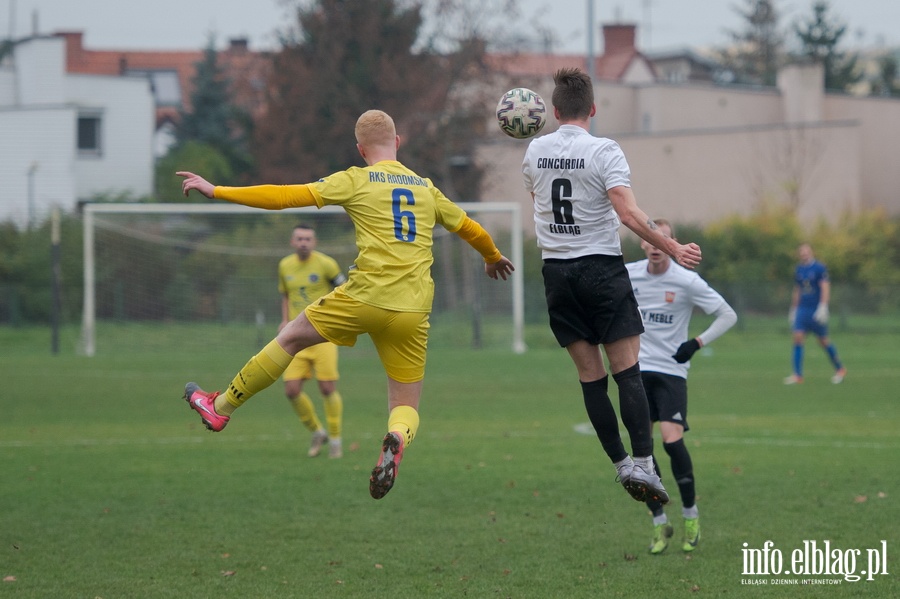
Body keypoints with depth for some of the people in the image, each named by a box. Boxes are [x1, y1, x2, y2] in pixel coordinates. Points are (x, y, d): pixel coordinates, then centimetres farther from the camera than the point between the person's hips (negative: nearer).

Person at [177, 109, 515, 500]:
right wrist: (493, 257, 52)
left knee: (291, 337, 19)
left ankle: (220, 408, 28)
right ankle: (396, 440, -25)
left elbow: (286, 197, -1)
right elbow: (468, 228, 30)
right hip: (413, 312, 3)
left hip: (366, 297, -3)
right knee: (406, 407, 11)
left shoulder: (357, 180, 3)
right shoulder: (425, 187, 16)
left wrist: (216, 191, 3)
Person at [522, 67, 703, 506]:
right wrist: (672, 249, -15)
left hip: (555, 270, 4)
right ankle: (643, 463, -16)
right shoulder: (603, 151, -10)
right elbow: (628, 213, -19)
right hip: (602, 267, -4)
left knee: (590, 376, 6)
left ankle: (620, 463, 5)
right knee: (627, 371, -5)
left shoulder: (535, 151, 5)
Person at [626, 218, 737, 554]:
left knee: (672, 441, -17)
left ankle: (691, 514, 3)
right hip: (637, 369, 3)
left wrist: (697, 343, -13)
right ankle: (660, 524, 8)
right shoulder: (627, 274, 1)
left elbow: (728, 316, -3)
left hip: (671, 372, -3)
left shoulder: (687, 281, -9)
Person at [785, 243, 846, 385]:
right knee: (797, 337, -9)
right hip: (802, 309, 5)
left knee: (823, 341, 3)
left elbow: (825, 288, -14)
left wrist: (823, 307, -23)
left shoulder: (819, 268, -8)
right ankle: (797, 375, -8)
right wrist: (793, 309, 23)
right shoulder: (799, 270, 11)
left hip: (816, 310, -5)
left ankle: (840, 369, 23)